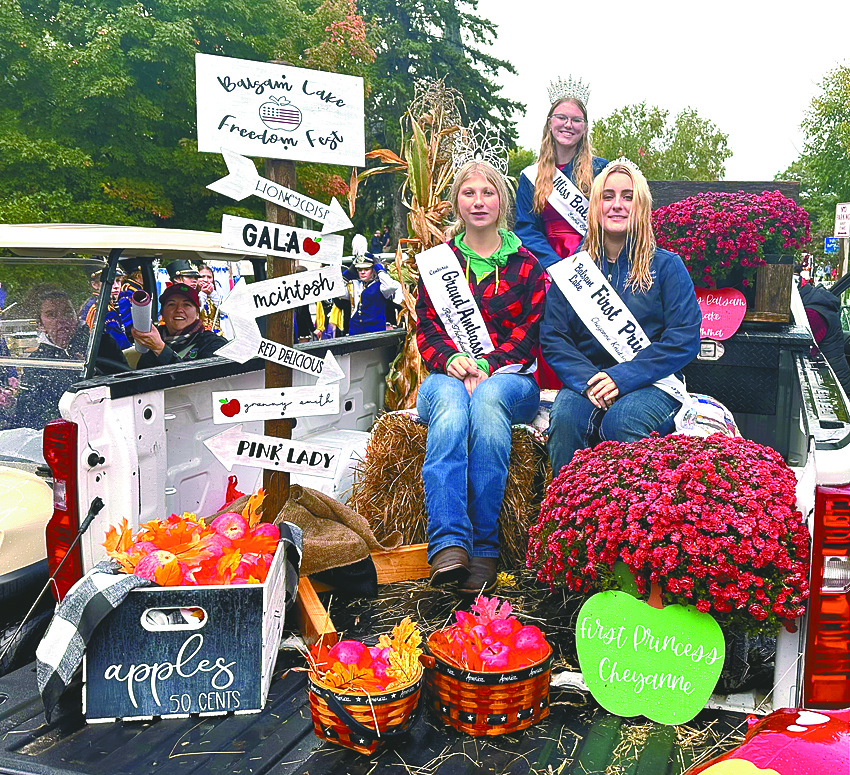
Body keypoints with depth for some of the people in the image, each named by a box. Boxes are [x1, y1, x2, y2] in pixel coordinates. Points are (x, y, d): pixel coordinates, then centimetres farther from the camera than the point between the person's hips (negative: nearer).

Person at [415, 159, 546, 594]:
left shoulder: (525, 265, 15)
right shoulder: (436, 263, 19)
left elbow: (531, 331, 4)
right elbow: (426, 328, 11)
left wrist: (486, 367, -12)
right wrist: (451, 359, -12)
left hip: (508, 377, -1)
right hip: (448, 375, 1)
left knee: (487, 399, -38)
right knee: (449, 402, -37)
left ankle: (483, 546, -37)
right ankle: (449, 542, -49)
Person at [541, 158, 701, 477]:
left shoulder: (666, 266, 6)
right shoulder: (572, 269, 12)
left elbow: (684, 340, -4)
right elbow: (552, 338, 5)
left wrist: (621, 378, -15)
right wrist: (587, 380, -14)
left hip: (652, 382, -1)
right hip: (585, 381, 2)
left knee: (620, 421, -33)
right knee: (565, 417, -29)